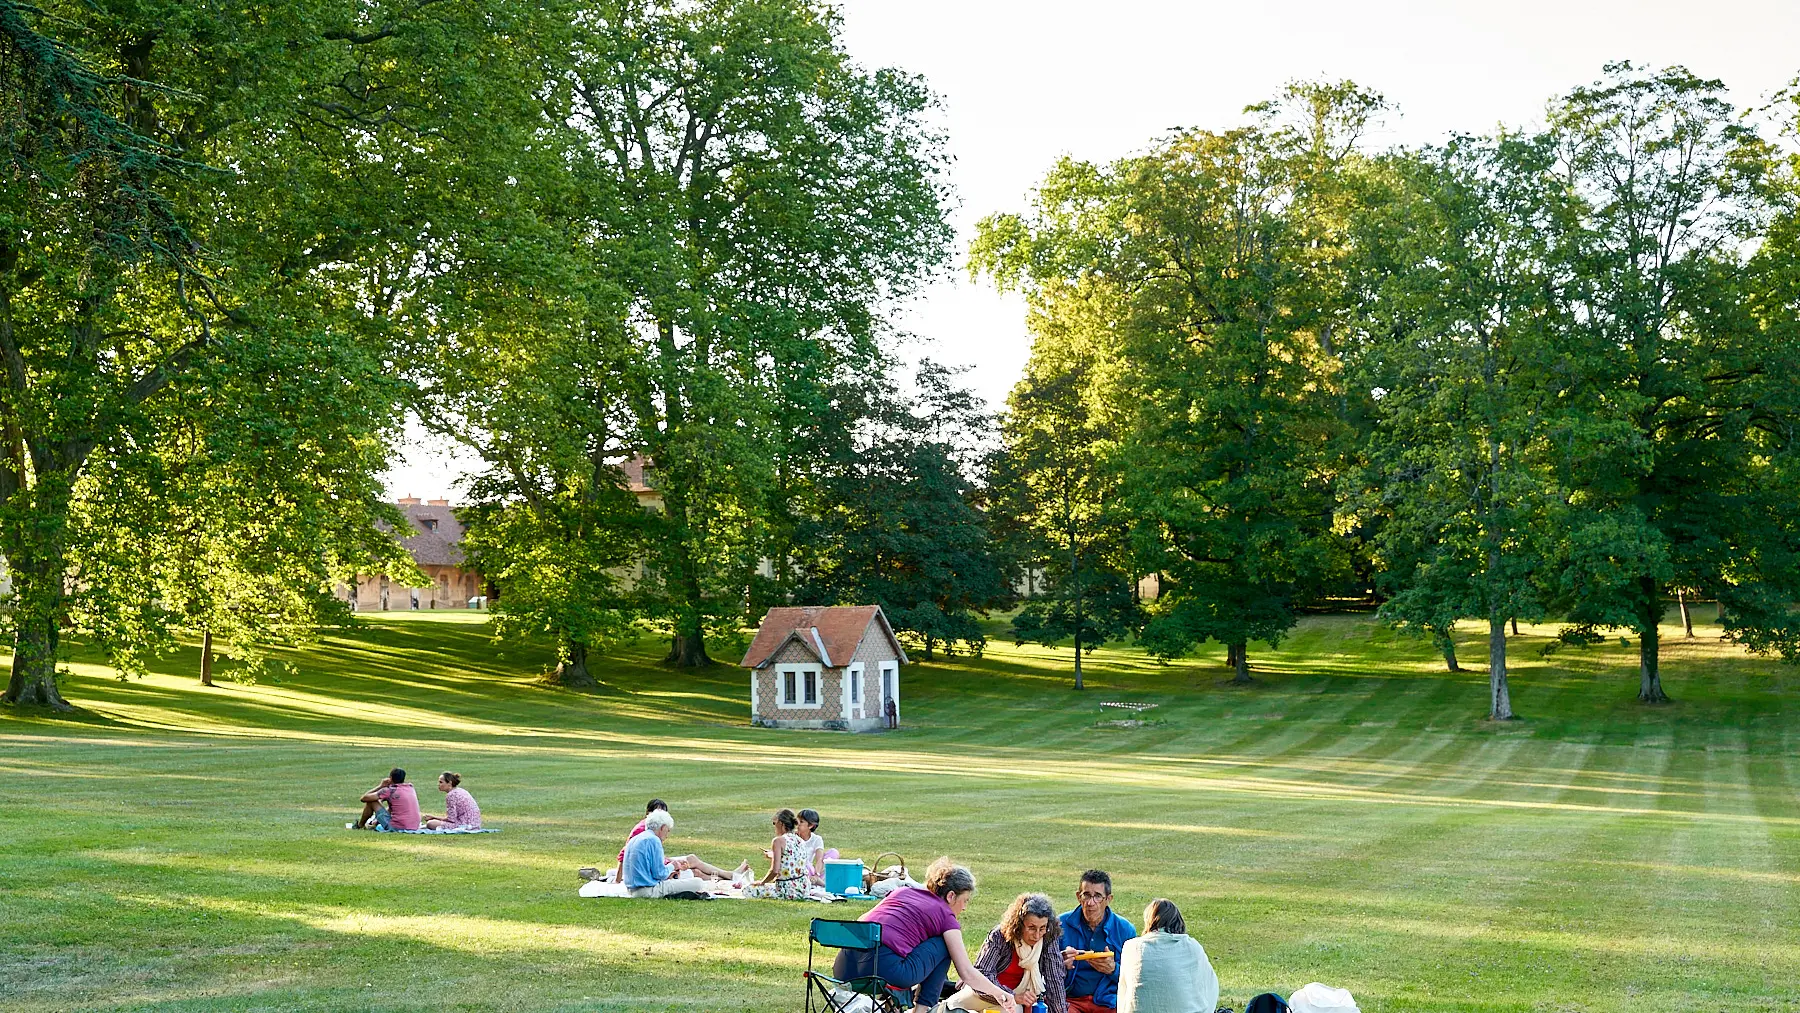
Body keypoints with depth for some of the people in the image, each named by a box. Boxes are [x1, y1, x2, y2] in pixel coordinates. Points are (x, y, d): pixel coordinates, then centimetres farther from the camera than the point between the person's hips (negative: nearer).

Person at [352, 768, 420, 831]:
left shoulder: (390, 791, -9)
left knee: (371, 801, 8)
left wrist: (381, 786, 7)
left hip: (395, 828, -6)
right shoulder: (411, 788, 10)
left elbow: (364, 798, -3)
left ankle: (359, 825, 29)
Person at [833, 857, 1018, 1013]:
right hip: (886, 971, -6)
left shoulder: (902, 891, 25)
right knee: (943, 945, 18)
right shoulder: (945, 915, 12)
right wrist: (1000, 993, 26)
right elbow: (967, 973, 11)